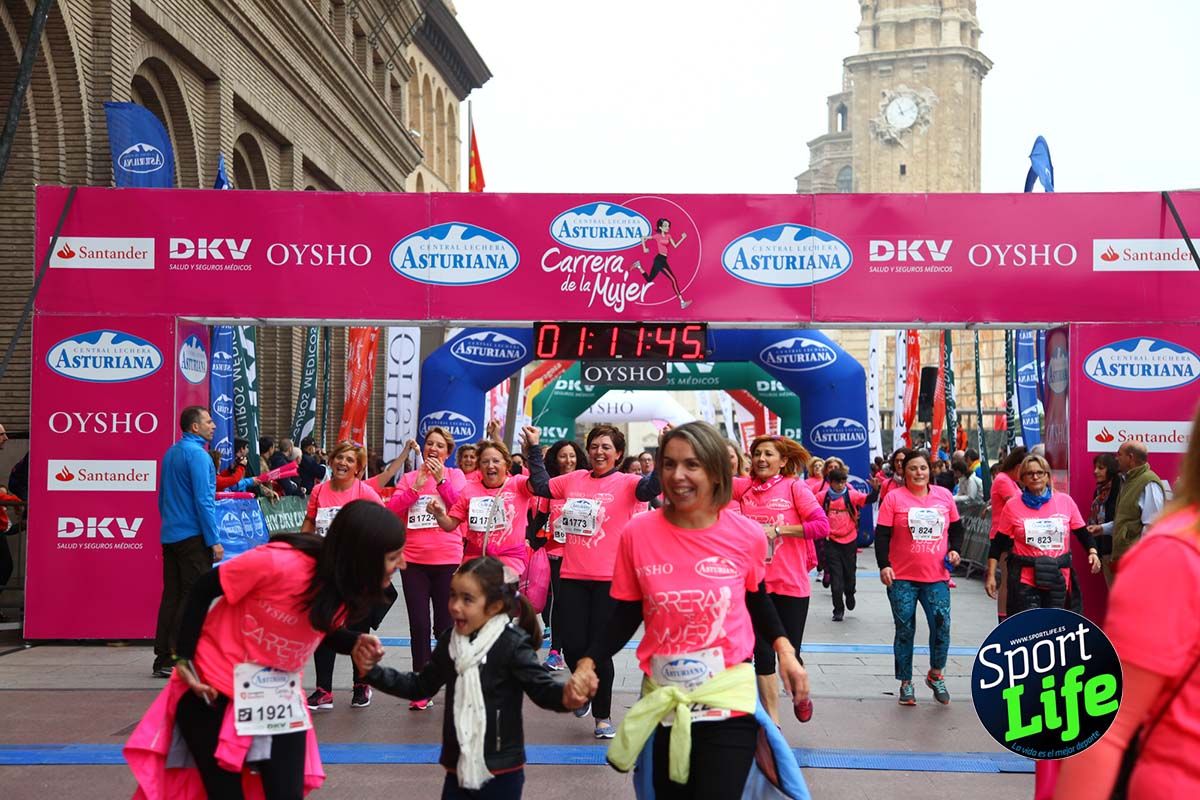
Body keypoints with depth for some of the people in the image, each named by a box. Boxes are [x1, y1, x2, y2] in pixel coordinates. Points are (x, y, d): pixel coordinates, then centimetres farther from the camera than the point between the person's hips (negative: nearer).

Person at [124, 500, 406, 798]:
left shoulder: (348, 588, -11)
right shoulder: (277, 563, -30)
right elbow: (203, 590, -16)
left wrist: (354, 643, -11)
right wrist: (183, 659, -14)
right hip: (211, 690, -5)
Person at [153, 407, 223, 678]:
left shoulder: (171, 453, 14)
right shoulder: (197, 454, -13)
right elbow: (203, 501, -18)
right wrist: (214, 541, -16)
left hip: (170, 535, 9)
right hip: (193, 535, -9)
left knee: (171, 595, 10)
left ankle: (163, 660, 13)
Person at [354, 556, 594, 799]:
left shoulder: (512, 645, -18)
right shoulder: (449, 641, 1)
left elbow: (543, 687, -24)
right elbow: (421, 686, 12)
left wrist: (565, 696, -47)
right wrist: (373, 671, 4)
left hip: (501, 772, -5)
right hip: (457, 767, 5)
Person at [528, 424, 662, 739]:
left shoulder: (626, 483, -3)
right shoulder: (575, 479, 10)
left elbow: (650, 487, -21)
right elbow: (541, 487, 16)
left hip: (608, 579, -3)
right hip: (572, 576, 3)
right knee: (573, 645, 4)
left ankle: (603, 715, 20)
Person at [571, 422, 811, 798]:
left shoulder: (747, 535, -9)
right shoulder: (638, 533, -10)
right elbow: (626, 616, 0)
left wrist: (784, 649, -2)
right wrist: (588, 662, -14)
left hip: (728, 700, -1)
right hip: (662, 699, 2)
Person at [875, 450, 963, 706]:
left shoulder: (944, 495, 6)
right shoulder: (894, 497, -4)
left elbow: (956, 528, 18)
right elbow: (882, 535, -5)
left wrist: (954, 549, 2)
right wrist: (883, 565, -14)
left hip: (937, 577, 2)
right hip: (902, 578, -2)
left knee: (941, 625, -8)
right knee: (905, 630, 6)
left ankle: (936, 674, 18)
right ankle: (906, 683, 19)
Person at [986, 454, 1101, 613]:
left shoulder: (1065, 501, 4)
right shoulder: (1013, 506, 0)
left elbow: (1082, 533, 10)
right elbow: (998, 544, 4)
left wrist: (1093, 552, -8)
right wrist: (991, 576, 0)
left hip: (1059, 578, 2)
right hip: (1025, 580, -2)